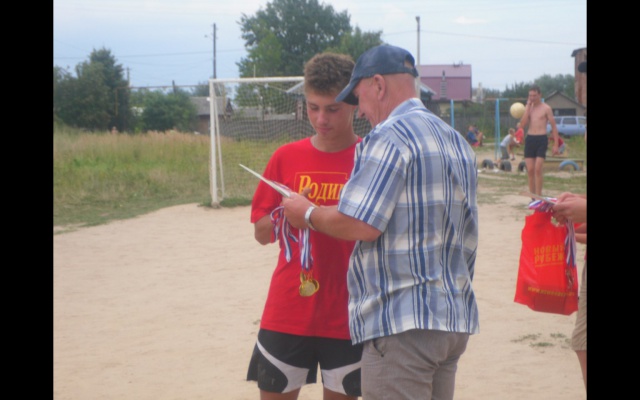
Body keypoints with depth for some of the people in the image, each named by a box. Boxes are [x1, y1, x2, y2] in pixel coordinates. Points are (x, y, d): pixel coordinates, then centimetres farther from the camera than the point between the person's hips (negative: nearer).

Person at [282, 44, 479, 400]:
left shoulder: (390, 137, -13)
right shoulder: (459, 142, 16)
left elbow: (361, 225, -19)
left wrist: (308, 214, -2)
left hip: (403, 322, -9)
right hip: (456, 319, 9)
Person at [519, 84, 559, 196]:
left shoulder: (546, 108, -1)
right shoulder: (528, 108, 12)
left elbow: (554, 127, 0)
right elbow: (523, 125, -1)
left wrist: (555, 145, -6)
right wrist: (528, 107, -4)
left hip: (541, 139, -4)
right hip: (529, 139, 4)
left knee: (537, 169, -14)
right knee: (530, 170, 2)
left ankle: (538, 197, -11)